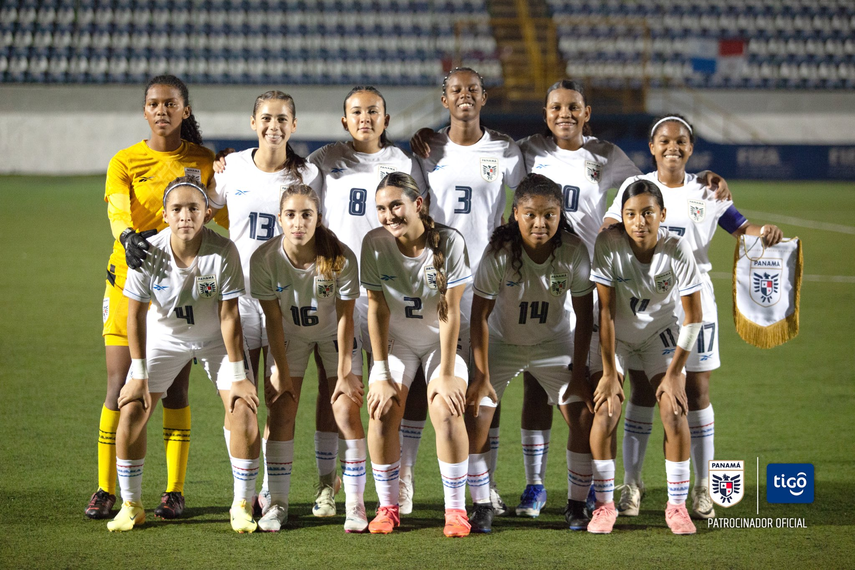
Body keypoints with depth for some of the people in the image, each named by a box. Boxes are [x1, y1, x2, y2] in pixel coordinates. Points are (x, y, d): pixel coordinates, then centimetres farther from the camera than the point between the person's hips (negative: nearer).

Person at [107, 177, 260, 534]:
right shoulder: (149, 252, -25)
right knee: (131, 412, -11)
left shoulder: (223, 252, -29)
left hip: (215, 340, -1)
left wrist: (237, 377, -19)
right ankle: (131, 505, 7)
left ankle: (242, 507, 1)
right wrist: (139, 376, -13)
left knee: (245, 412, -15)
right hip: (163, 337, 1)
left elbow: (229, 317, -22)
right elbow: (136, 314, -14)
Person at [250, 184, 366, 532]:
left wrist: (344, 372, -16)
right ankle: (277, 503, 2)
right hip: (290, 335, 1)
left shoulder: (341, 258, -31)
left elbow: (345, 318, -20)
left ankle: (355, 504, -3)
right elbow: (274, 320, -16)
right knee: (281, 414, -6)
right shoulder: (265, 259, -27)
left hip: (334, 334, -1)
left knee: (347, 413, -10)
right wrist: (283, 374, -12)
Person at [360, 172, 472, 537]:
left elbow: (450, 312, -19)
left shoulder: (450, 243, -20)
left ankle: (455, 508, -9)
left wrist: (446, 374, -20)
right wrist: (381, 375, -14)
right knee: (382, 412, -19)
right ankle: (387, 507, -2)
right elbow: (377, 308, -12)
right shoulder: (375, 244, -15)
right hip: (397, 342, 2)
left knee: (447, 411, -23)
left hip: (441, 342, -2)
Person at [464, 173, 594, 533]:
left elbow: (584, 316, -11)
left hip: (554, 343, 1)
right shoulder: (500, 252, -28)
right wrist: (482, 375, -18)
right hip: (502, 342, -1)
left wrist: (578, 373, -10)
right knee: (475, 419, -12)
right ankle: (482, 507, 3)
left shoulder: (574, 252, -23)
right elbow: (479, 316, -19)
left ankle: (578, 504, 10)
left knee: (584, 422, -8)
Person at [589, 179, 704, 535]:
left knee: (675, 413, -13)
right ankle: (604, 504, 0)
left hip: (660, 332, 1)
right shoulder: (608, 244, -27)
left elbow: (693, 315, -15)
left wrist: (674, 373, -15)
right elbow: (606, 311, -22)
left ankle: (677, 505, 2)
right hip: (614, 335, -1)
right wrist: (609, 373, -21)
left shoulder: (677, 249, -25)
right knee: (605, 412, -15)